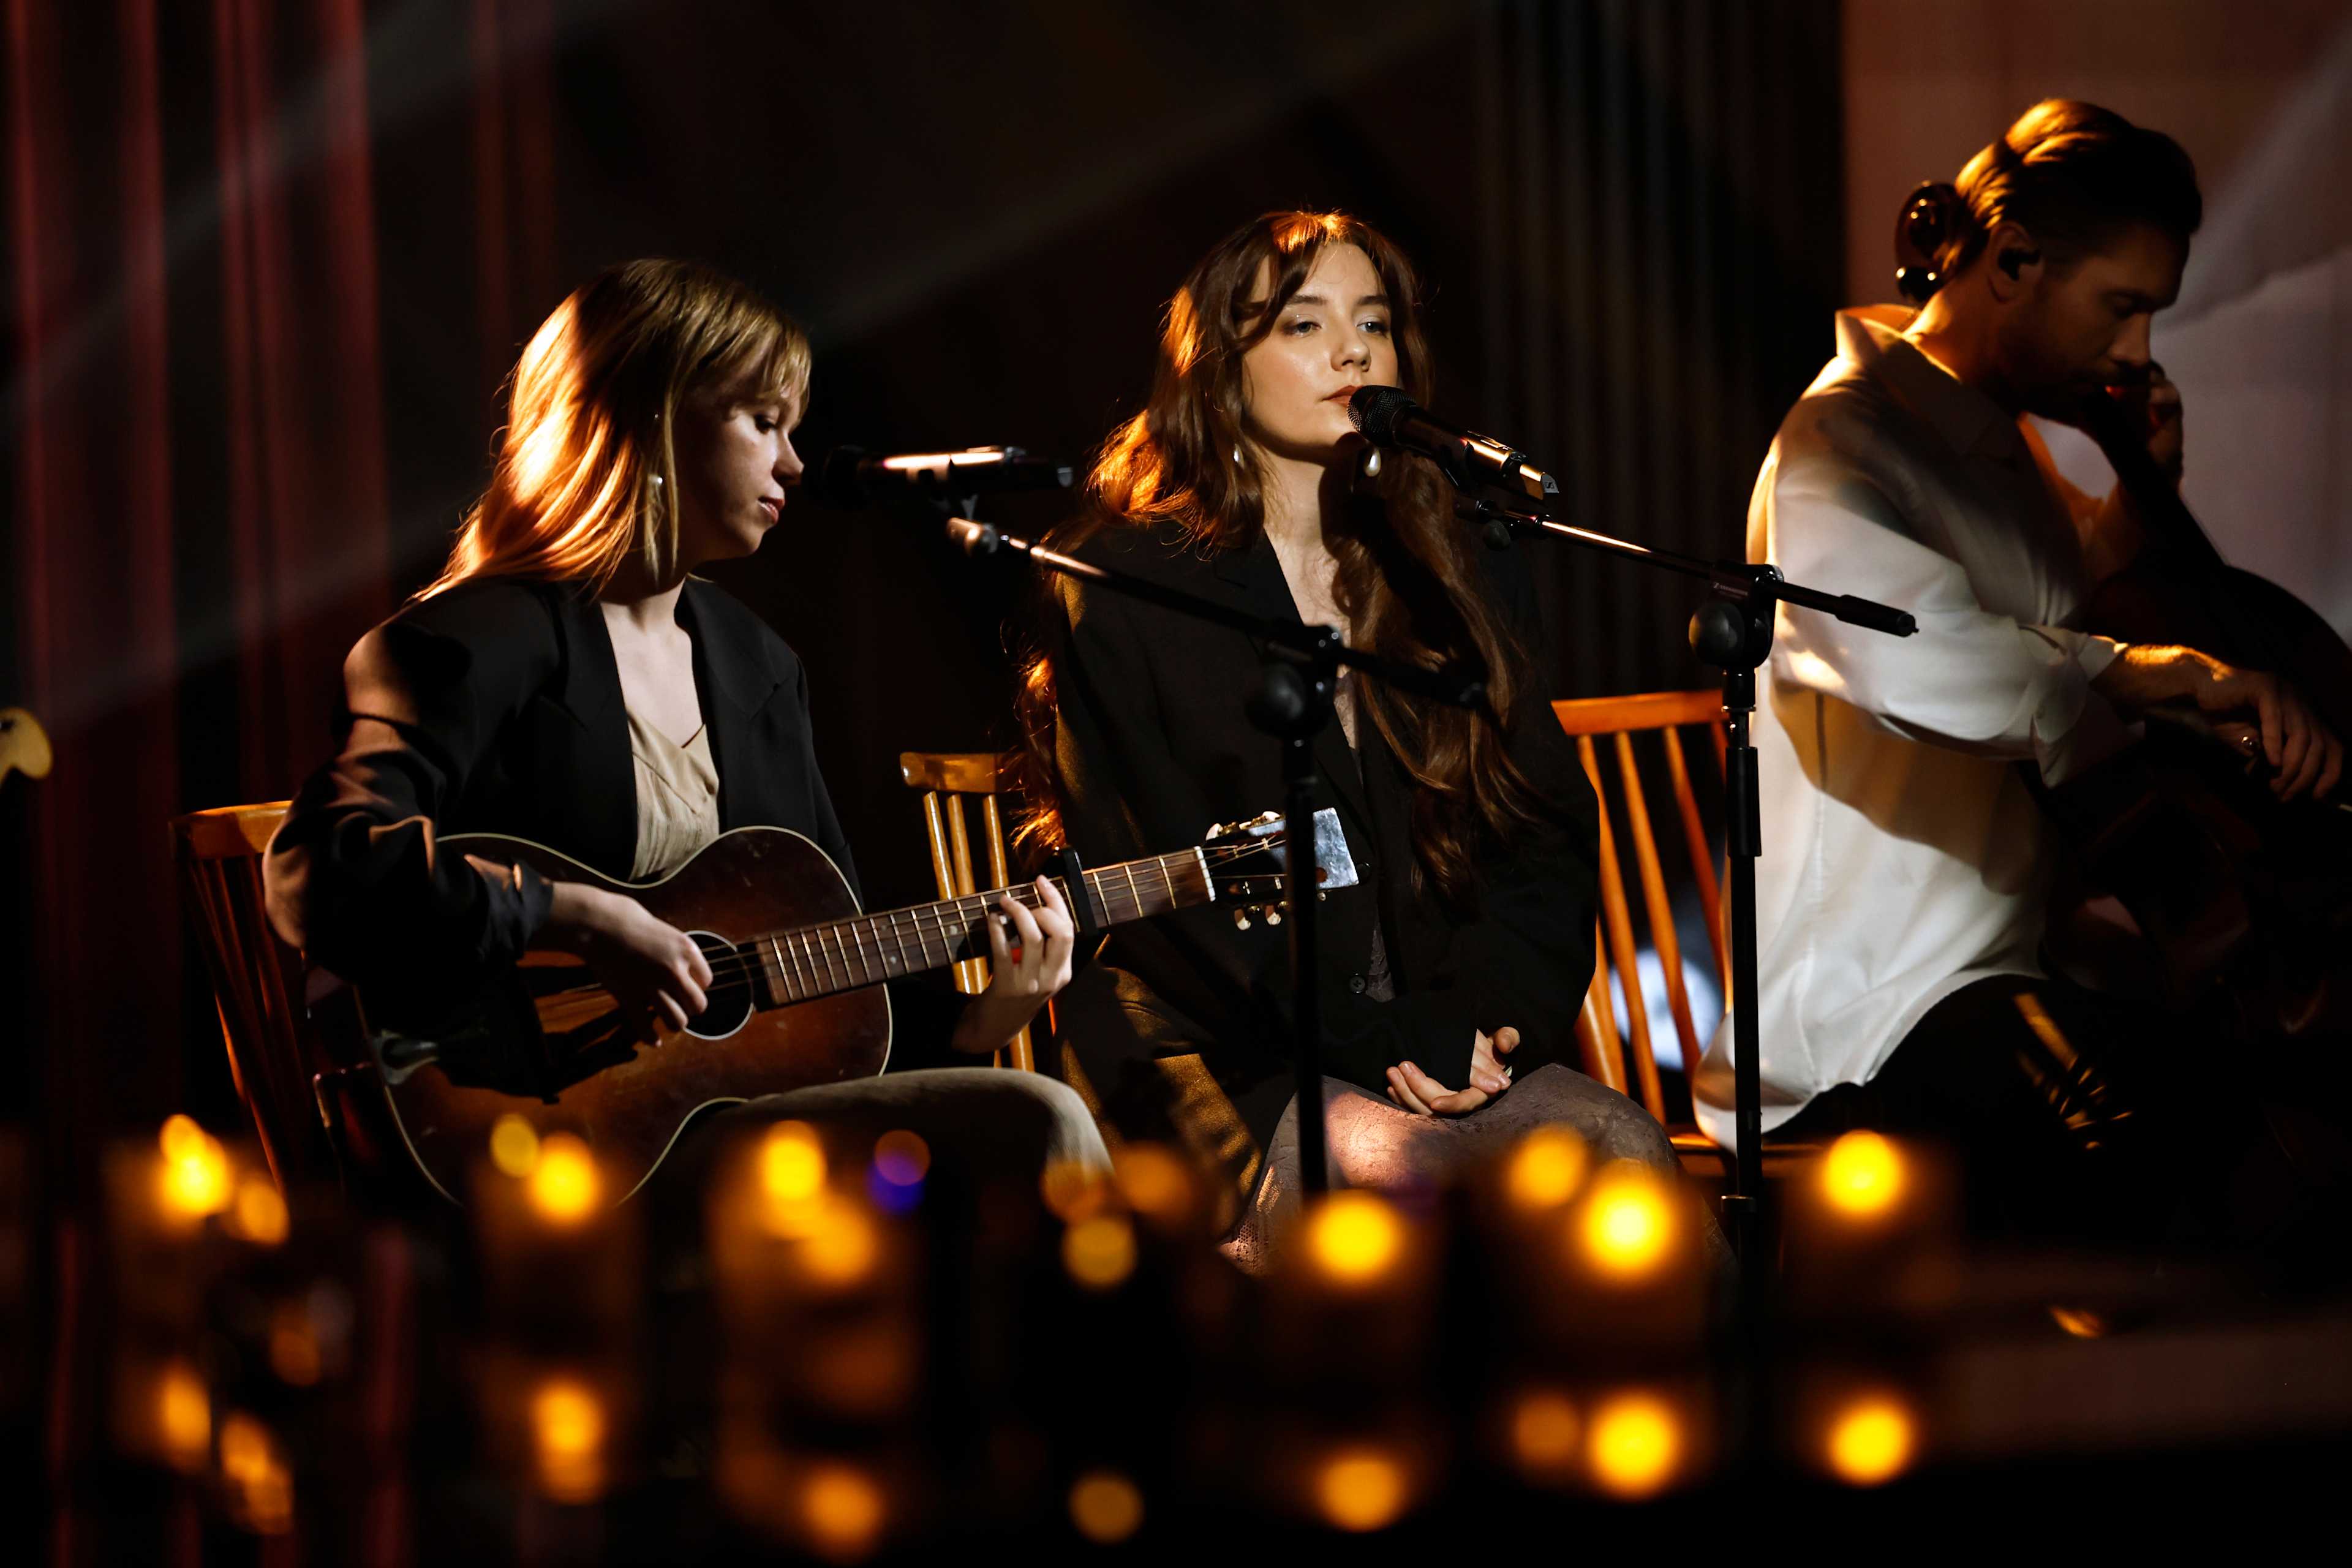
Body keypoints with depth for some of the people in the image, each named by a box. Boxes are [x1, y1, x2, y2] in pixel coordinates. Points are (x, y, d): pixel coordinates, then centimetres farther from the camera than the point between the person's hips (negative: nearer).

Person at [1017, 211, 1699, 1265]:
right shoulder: (1123, 594, 2)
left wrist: (1490, 1010, -8)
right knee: (1389, 1171, -36)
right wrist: (1383, 1039, -16)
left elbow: (1549, 833, 13)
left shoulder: (1458, 587, 18)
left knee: (1628, 1156, -26)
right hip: (1226, 1059, -4)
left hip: (1452, 1046, 4)